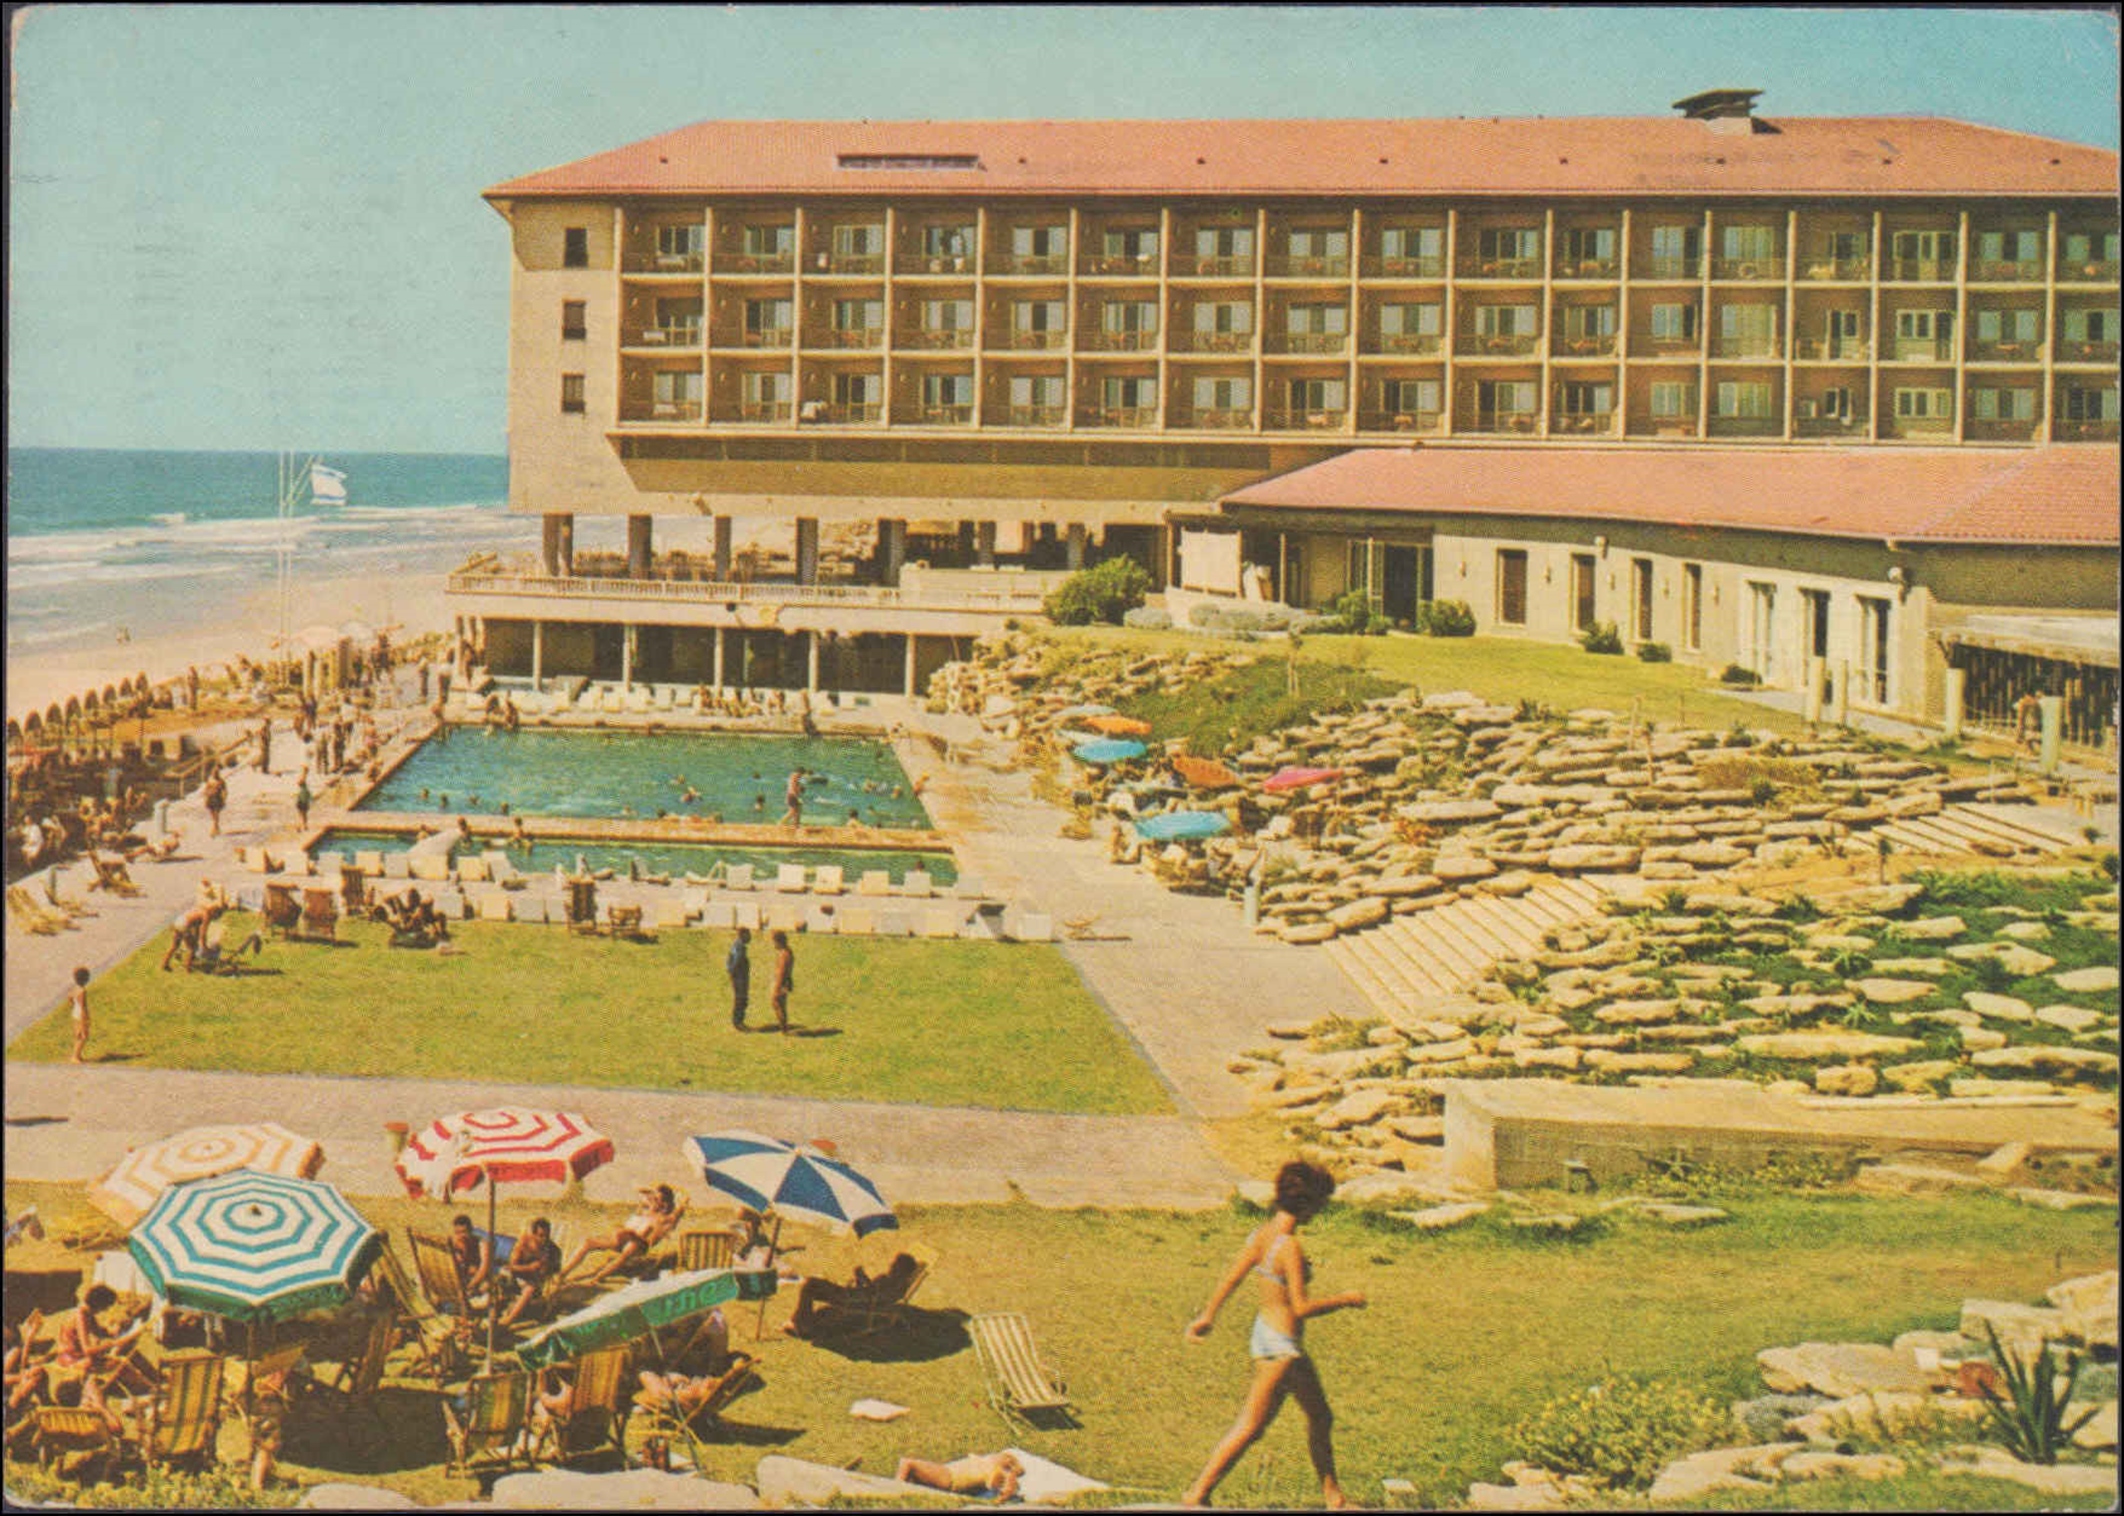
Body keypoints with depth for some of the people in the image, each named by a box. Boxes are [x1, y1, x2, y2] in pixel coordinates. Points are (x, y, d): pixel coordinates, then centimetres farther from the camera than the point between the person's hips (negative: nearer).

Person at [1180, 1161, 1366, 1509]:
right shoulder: (1289, 1246, -24)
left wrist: (1207, 1315, 18)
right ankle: (1197, 1494, 5)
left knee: (1321, 1418, 19)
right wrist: (1344, 1300, -12)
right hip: (1281, 1346, -10)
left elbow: (1231, 1276, 9)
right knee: (1250, 1427, 0)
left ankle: (1334, 1497, 31)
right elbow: (1301, 1307, -24)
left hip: (1266, 1331, 10)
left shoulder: (1262, 1233, 1)